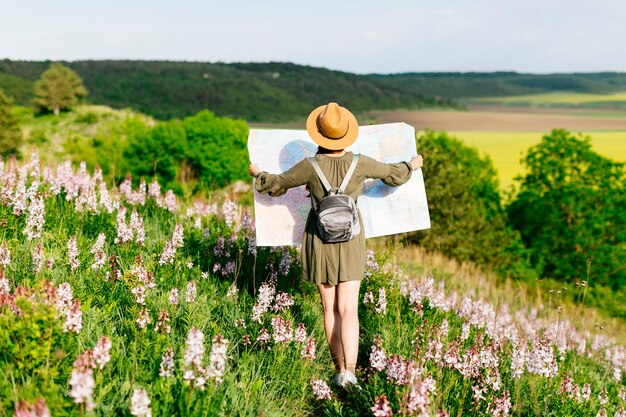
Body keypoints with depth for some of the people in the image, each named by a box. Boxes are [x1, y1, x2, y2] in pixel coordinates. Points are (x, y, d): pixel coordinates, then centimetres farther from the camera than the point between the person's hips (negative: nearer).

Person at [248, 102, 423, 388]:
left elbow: (276, 183, 0)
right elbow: (392, 173, 8)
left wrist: (258, 174, 22)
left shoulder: (311, 166, -15)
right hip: (350, 240, 0)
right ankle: (350, 370, -15)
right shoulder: (359, 164, -11)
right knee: (348, 309, -1)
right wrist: (412, 165, 30)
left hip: (320, 240, 0)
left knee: (330, 309, 11)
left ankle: (339, 370, 16)